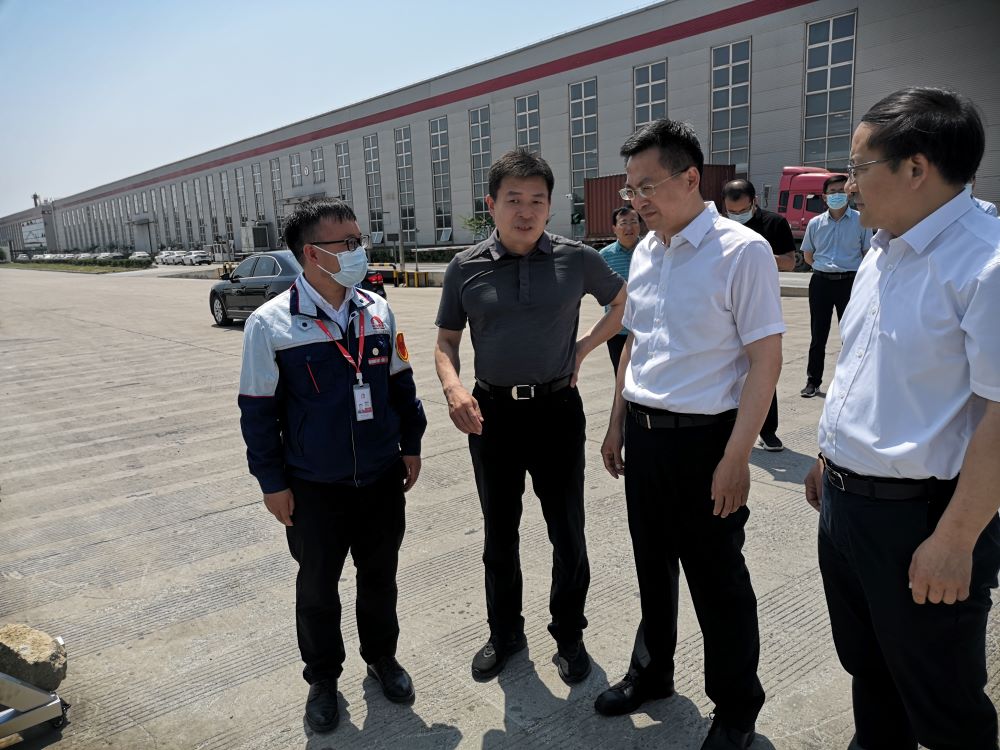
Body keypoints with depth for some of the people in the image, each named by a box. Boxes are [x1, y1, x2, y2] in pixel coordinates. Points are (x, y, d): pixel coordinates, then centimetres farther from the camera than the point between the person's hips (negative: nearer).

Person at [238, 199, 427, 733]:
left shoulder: (377, 312, 0)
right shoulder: (270, 324, -13)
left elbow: (400, 384, 9)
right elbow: (258, 410, -8)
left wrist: (411, 445, 10)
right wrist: (272, 482, -6)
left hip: (382, 479, 3)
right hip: (314, 488, -3)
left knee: (380, 575, 18)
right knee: (317, 586, 14)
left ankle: (382, 656, 42)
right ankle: (323, 678, 36)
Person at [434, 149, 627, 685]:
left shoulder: (576, 260, -4)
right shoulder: (467, 268, -2)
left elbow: (624, 303, 13)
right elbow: (446, 342, 4)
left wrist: (583, 348, 1)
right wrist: (452, 388, -15)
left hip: (557, 409, -1)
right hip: (491, 413, 1)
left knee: (568, 533, 9)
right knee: (499, 534, 15)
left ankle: (569, 635, 32)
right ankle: (504, 633, 36)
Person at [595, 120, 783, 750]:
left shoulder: (741, 251, -14)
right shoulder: (644, 253, 7)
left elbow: (766, 361, -14)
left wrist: (736, 458, -17)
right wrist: (618, 425, 16)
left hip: (704, 438, -6)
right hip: (644, 435, 6)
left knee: (718, 582, 9)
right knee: (653, 568, 21)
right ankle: (652, 673, 44)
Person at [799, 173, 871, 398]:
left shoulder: (860, 221, 0)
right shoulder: (815, 223, 6)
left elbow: (868, 254, 4)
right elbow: (808, 255, 17)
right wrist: (825, 267, 12)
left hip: (849, 282, -2)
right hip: (821, 282, 2)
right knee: (818, 335, 6)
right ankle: (813, 381, 14)